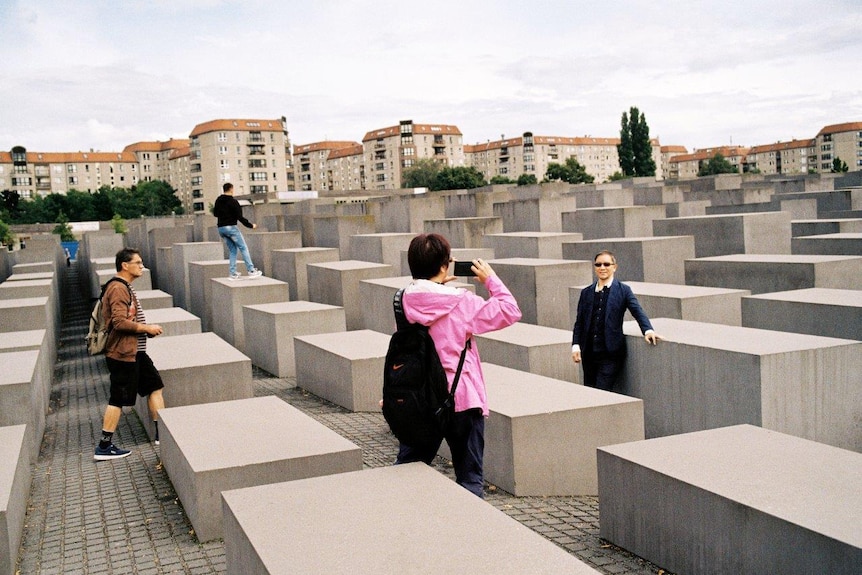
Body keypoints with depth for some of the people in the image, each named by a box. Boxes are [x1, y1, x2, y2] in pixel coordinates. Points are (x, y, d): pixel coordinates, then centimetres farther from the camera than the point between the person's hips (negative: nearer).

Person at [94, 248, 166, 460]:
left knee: (155, 386, 14)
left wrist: (146, 328, 10)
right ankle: (104, 447, 4)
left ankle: (161, 434, 20)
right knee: (118, 399, -4)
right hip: (123, 353, -11)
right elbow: (119, 322, -26)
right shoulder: (118, 289, -18)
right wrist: (147, 328, -17)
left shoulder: (125, 287, 16)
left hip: (135, 352, 11)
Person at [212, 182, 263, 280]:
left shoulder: (218, 200, 9)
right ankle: (251, 271, -7)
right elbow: (239, 217, -14)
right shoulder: (233, 201, -11)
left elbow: (215, 213, 20)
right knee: (243, 248, -2)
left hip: (221, 228, 7)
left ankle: (233, 274, 8)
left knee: (232, 250, 13)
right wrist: (251, 225, -6)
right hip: (231, 227, -7)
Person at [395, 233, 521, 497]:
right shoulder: (461, 302, -15)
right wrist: (491, 279, 2)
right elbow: (510, 311, -9)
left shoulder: (403, 301, -3)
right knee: (469, 478, 9)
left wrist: (439, 285, 12)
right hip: (462, 399, -4)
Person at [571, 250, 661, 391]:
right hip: (589, 354, 4)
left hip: (611, 354, -4)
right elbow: (579, 322, 11)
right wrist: (575, 345, 0)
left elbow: (638, 312, -8)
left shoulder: (623, 290, 3)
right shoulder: (586, 292, 12)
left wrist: (648, 330, -25)